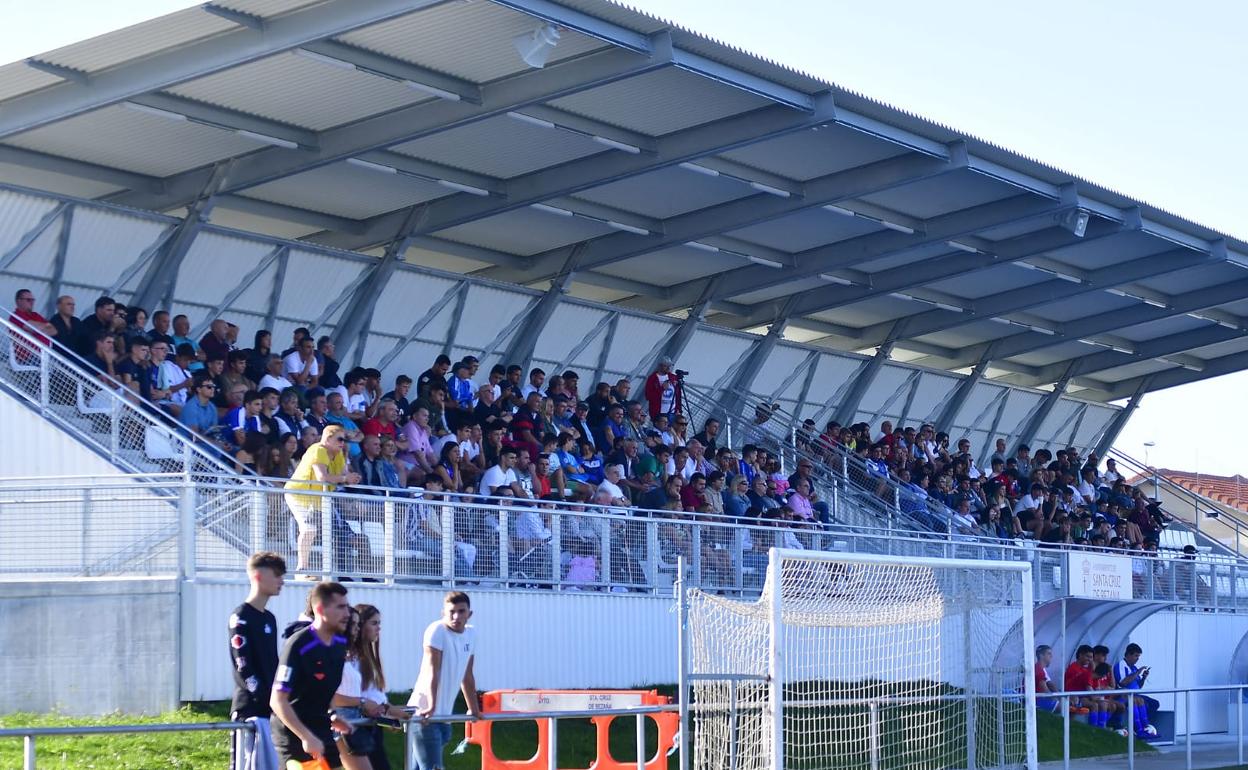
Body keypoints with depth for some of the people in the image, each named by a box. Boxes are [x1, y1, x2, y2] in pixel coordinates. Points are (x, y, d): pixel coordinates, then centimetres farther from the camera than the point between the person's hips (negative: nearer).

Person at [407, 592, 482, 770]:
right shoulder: (437, 630, -12)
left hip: (444, 716, 7)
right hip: (424, 714, -7)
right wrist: (431, 707, -30)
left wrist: (474, 710, 24)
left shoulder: (471, 634, 9)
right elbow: (432, 671, -21)